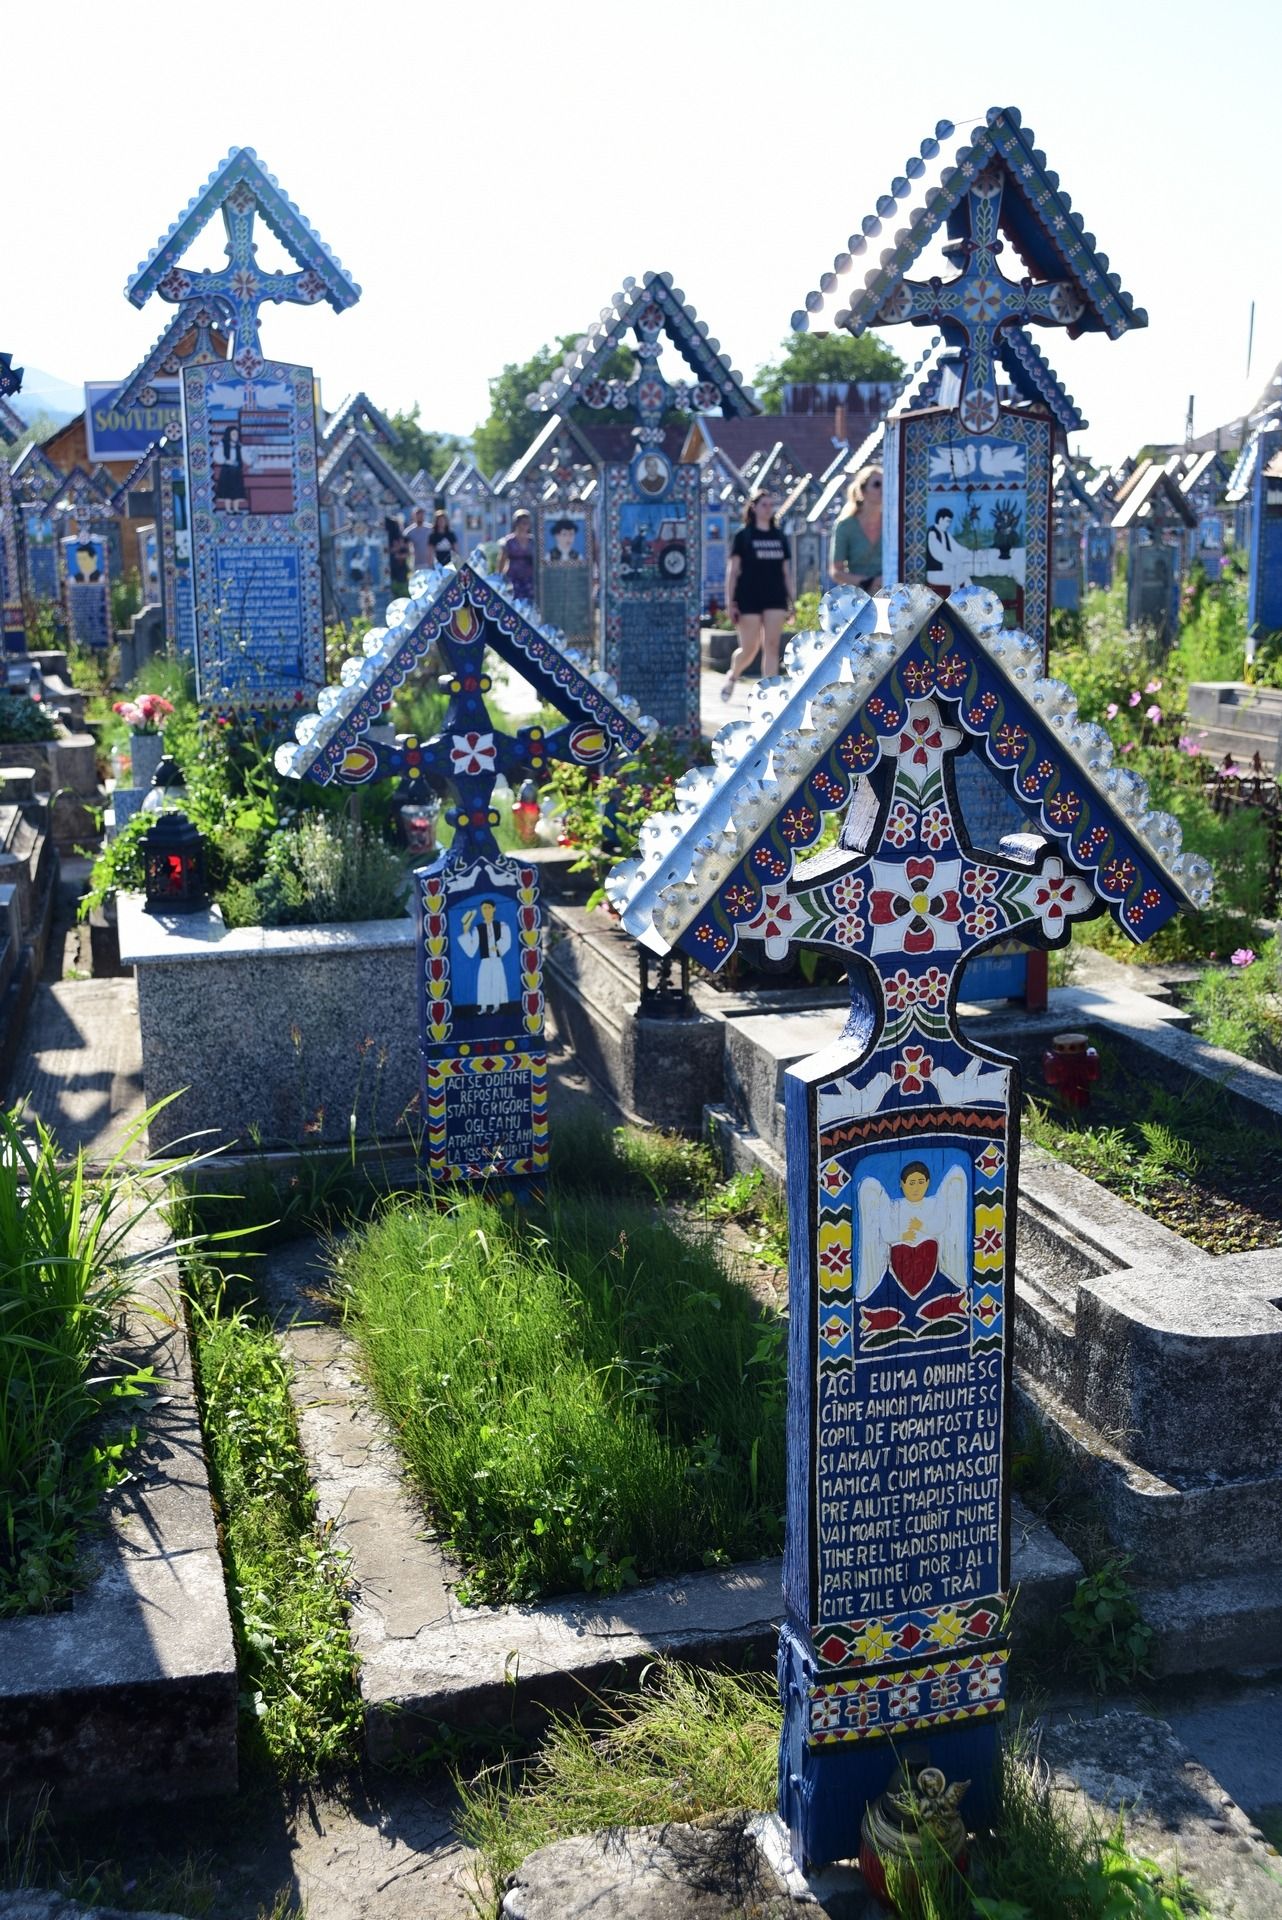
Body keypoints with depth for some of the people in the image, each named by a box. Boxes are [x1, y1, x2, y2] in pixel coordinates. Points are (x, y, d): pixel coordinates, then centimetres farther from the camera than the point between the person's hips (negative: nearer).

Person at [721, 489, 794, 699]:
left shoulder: (779, 537, 12)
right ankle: (732, 676, 30)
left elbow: (786, 572, 14)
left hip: (775, 600, 3)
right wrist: (731, 602, -8)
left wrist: (791, 602, 10)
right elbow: (733, 571, -1)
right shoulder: (743, 536, 1)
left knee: (772, 646, -6)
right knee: (749, 649, 0)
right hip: (749, 600, -3)